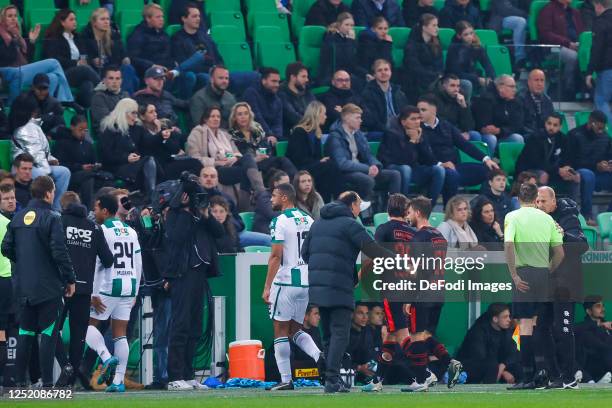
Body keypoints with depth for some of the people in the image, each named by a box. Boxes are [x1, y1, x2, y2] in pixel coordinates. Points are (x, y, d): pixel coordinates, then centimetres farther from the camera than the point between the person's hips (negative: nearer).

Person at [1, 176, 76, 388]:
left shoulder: (18, 217, 6)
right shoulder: (51, 219, -13)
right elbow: (60, 252, -17)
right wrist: (70, 279, -7)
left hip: (24, 284, 6)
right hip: (48, 286, -6)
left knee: (25, 333, 13)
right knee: (48, 333, -2)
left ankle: (19, 379, 13)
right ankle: (47, 381, -4)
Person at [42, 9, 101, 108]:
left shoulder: (76, 37, 27)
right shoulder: (52, 39, 7)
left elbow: (84, 55, 21)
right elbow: (55, 59, -7)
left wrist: (84, 60, -4)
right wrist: (76, 63, -12)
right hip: (62, 74, -5)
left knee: (87, 84, -33)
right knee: (85, 69, -35)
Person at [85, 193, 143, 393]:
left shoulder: (102, 231, -7)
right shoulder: (130, 231, 14)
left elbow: (96, 264, -12)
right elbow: (138, 266, 16)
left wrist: (94, 294, -11)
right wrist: (135, 293, 21)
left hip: (108, 287, -6)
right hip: (129, 287, 6)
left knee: (89, 324, 7)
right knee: (120, 334, 7)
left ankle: (106, 357, -14)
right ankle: (119, 381, 3)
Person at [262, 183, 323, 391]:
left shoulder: (280, 221, -10)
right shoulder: (308, 219, 12)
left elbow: (276, 256, -15)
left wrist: (267, 286, -13)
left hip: (285, 281, -7)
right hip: (306, 282, 7)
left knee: (281, 331, 1)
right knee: (295, 329, 16)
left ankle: (286, 380, 0)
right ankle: (319, 356, -9)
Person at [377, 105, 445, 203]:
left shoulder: (419, 132, 4)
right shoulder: (392, 133, -13)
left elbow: (430, 161, -3)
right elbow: (402, 161, -25)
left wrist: (420, 140, -14)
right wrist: (412, 141, -19)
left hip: (412, 170, 6)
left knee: (438, 170, -12)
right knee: (405, 169, -38)